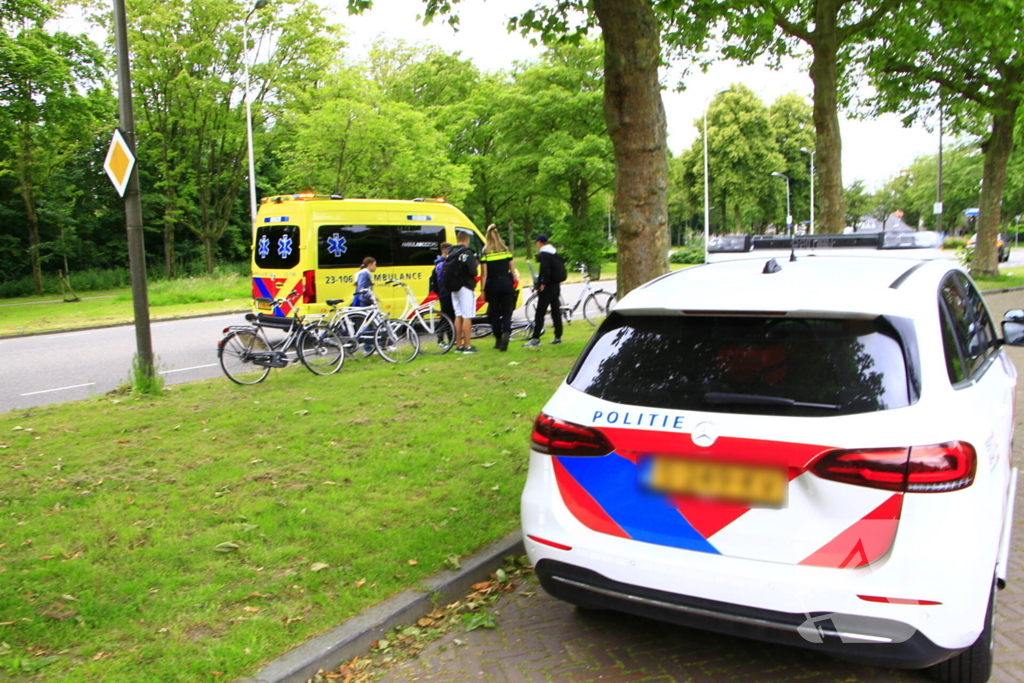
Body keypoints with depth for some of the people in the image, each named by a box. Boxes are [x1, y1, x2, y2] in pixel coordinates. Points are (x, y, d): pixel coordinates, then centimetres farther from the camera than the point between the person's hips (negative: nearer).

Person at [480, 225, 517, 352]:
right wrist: (515, 282, 14)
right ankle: (506, 333, -21)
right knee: (506, 311, 4)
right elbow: (512, 270, 5)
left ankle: (498, 340, 14)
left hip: (492, 285, -2)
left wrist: (482, 289, -3)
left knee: (494, 313, 9)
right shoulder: (506, 251, 3)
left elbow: (484, 274, -7)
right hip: (506, 283, 2)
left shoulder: (485, 253, -6)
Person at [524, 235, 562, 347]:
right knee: (556, 311, 12)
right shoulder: (555, 253, 14)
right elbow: (559, 269, 15)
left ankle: (535, 338, -9)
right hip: (556, 285, 9)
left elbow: (546, 270, -22)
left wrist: (543, 283, -16)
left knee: (540, 312, -7)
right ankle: (558, 336, 15)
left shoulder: (543, 254, -12)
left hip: (547, 287, -9)